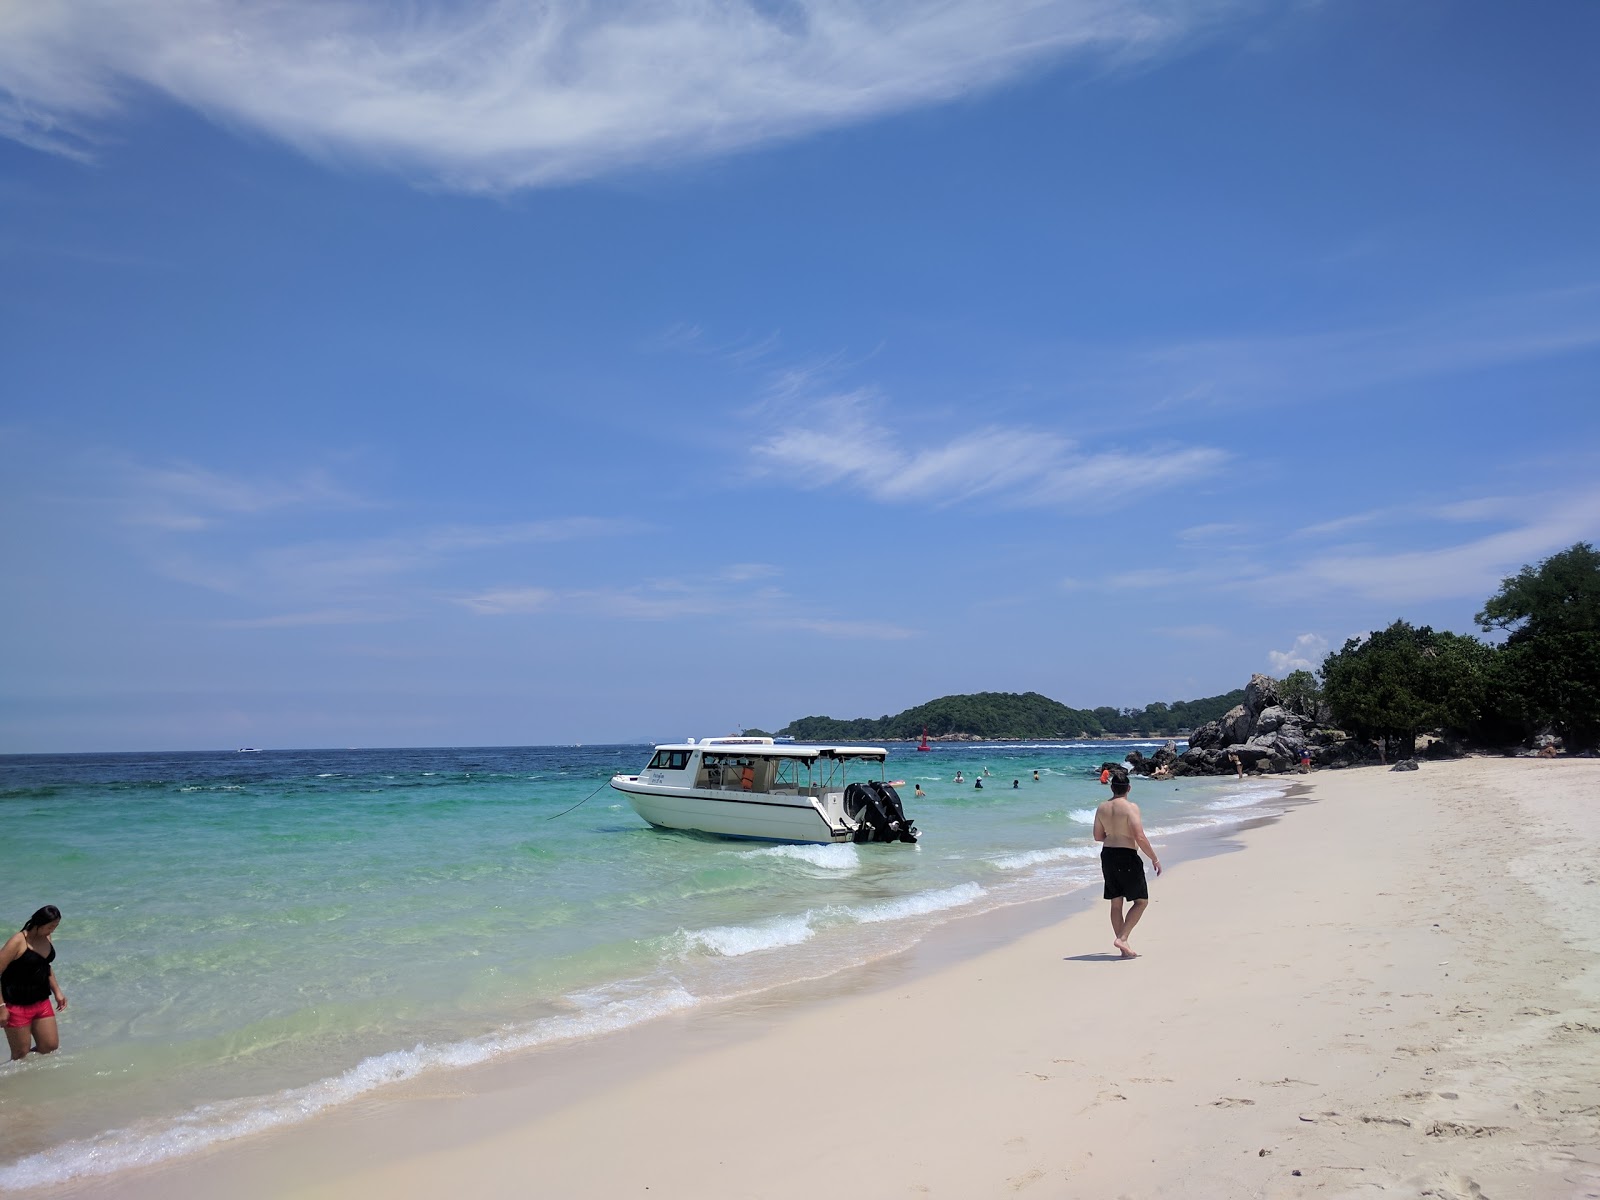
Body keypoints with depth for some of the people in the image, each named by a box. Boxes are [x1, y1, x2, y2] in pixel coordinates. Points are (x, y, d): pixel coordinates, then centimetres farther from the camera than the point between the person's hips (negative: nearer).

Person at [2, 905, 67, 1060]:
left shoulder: (46, 939, 4)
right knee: (20, 1055, 3)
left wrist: (57, 991, 14)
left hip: (41, 1002, 7)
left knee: (50, 1046, 9)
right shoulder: (18, 942, -19)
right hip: (17, 1006, -7)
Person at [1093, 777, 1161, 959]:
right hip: (1127, 857, -6)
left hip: (1107, 855, 6)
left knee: (1116, 903, 12)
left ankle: (1124, 949, 16)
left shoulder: (1102, 807, 5)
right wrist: (1154, 859, -9)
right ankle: (1122, 938, -7)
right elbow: (1140, 838, -19)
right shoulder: (1130, 807, -13)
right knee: (1141, 901, 6)